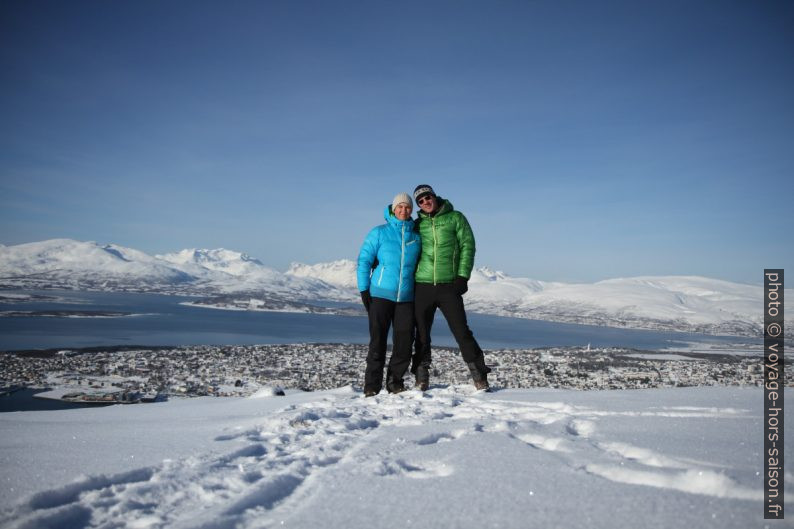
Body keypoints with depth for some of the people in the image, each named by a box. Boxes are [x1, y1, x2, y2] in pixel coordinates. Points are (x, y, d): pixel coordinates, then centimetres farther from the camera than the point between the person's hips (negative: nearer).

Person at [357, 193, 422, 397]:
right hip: (380, 295, -3)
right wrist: (364, 290, -6)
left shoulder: (416, 238, 11)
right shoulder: (379, 233, 2)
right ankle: (372, 385, 5)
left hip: (406, 297, 3)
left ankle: (395, 380, 16)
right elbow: (364, 261, 0)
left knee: (405, 340, 0)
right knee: (378, 341, -2)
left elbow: (419, 266, 18)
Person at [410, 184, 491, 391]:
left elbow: (467, 246, 1)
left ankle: (479, 376, 4)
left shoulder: (455, 218, 5)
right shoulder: (417, 225, 11)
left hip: (449, 286, -2)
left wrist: (463, 276, -7)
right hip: (422, 286, 2)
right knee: (422, 334, 5)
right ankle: (421, 378, 16)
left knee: (461, 331, -4)